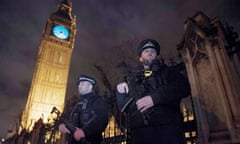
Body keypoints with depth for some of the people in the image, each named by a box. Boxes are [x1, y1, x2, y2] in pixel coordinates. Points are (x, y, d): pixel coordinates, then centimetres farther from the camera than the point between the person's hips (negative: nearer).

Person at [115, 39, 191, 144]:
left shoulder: (168, 71, 17)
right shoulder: (132, 78, 21)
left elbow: (184, 87, -5)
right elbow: (123, 107, 19)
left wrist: (154, 97, -15)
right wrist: (120, 92, -1)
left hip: (168, 127, -1)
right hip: (140, 130, 2)